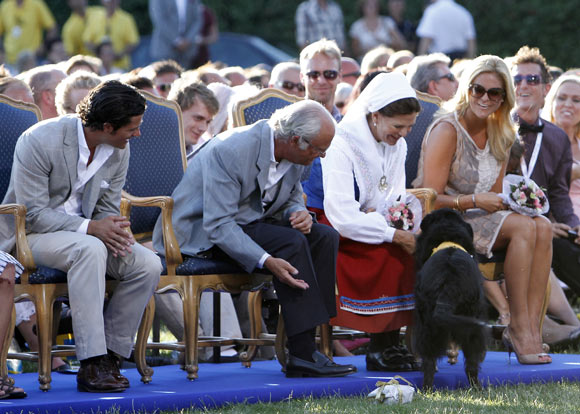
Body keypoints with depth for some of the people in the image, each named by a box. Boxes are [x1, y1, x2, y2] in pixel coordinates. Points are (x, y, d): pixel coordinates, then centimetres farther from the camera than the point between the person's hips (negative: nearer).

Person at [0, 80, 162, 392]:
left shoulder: (119, 151, -1)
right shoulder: (39, 141, -22)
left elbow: (107, 209, 7)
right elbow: (33, 214, -22)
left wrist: (115, 232, -18)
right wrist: (90, 227, -32)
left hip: (78, 234, 7)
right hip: (27, 235, -7)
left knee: (148, 265, -17)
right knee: (90, 249, -37)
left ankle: (110, 356, -10)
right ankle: (91, 364, -37)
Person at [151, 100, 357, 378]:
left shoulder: (294, 156, -2)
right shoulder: (230, 151, -27)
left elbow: (292, 198, 16)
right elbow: (219, 225, -30)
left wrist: (299, 213, -10)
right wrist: (266, 261, -40)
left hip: (249, 222, 9)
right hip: (201, 233, -9)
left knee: (325, 238, -9)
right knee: (291, 242, -28)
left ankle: (308, 342, -13)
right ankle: (303, 356, -28)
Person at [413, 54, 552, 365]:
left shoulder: (500, 135, 10)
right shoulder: (447, 130, -13)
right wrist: (475, 201, -20)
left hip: (477, 219, 7)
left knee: (542, 226, -19)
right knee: (523, 228, -27)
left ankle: (531, 326, -25)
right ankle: (518, 326, -24)